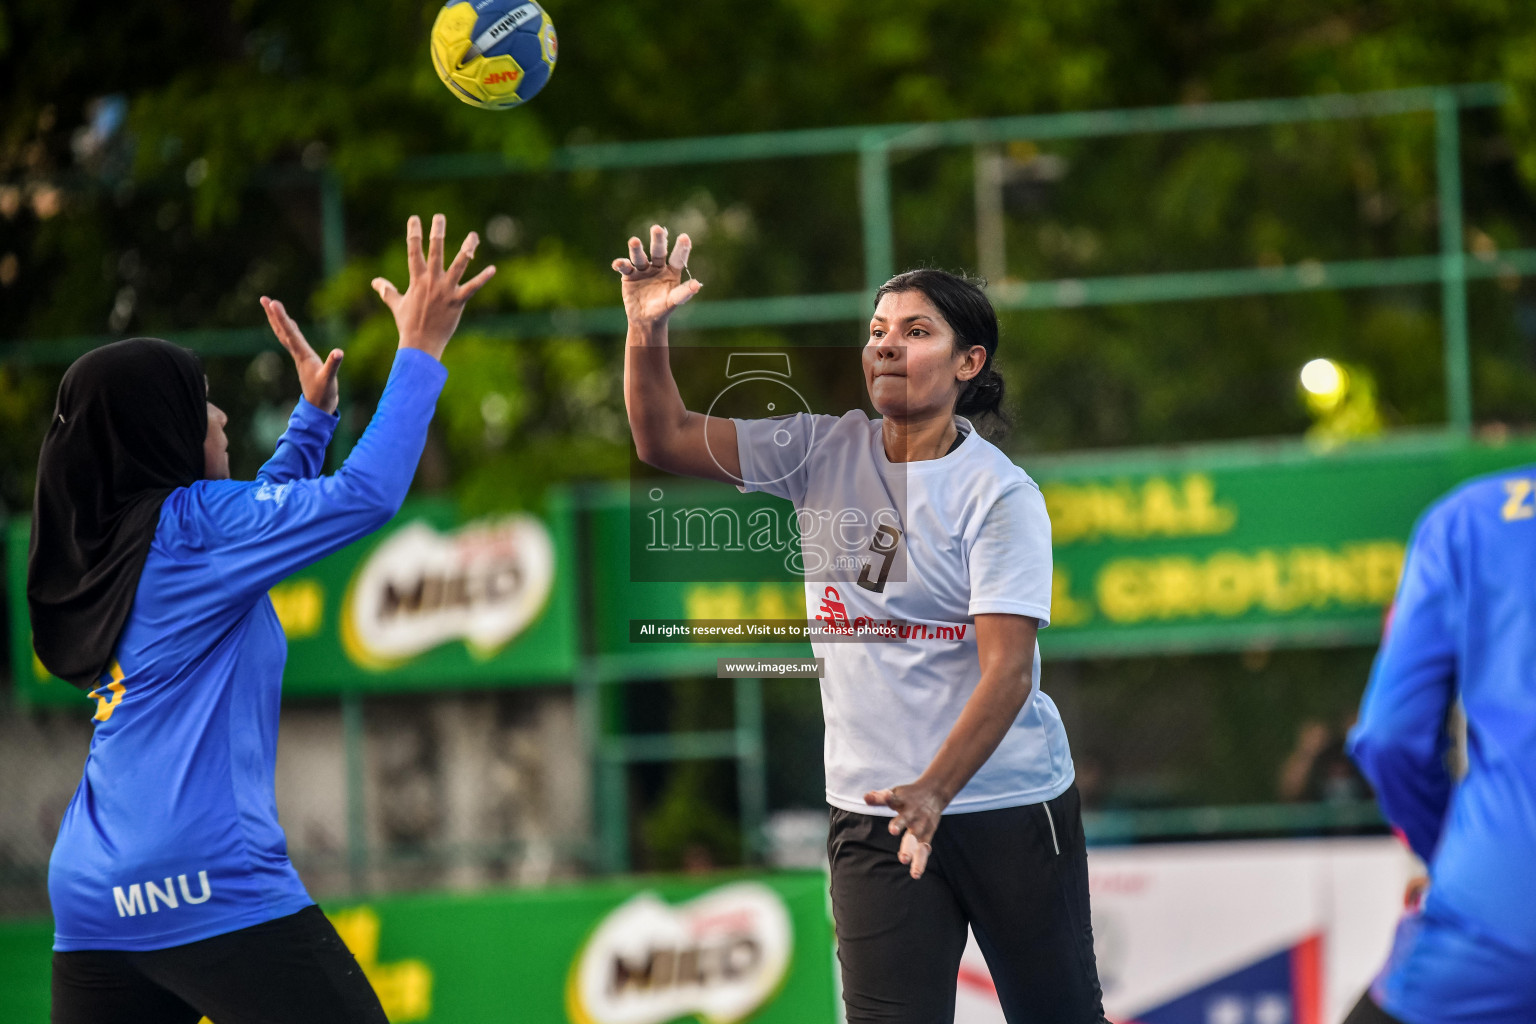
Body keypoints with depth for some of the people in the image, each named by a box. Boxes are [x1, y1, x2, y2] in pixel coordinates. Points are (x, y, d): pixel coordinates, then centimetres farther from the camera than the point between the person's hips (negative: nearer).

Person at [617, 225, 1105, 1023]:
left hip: (1010, 804, -3)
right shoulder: (825, 453, 4)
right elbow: (666, 441, 2)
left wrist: (934, 791, -31)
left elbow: (1008, 669, -19)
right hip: (872, 810, 3)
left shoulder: (999, 494, -10)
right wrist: (648, 333, -15)